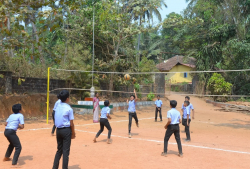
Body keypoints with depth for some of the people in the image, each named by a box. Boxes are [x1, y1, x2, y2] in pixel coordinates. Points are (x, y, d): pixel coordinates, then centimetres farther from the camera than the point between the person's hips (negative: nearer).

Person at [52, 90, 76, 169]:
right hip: (66, 130, -6)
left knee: (59, 150, 17)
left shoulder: (57, 107, 5)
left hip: (58, 130, 6)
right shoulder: (69, 108, -12)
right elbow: (71, 123, -11)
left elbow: (56, 120, 9)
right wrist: (73, 133, 0)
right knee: (66, 151, 3)